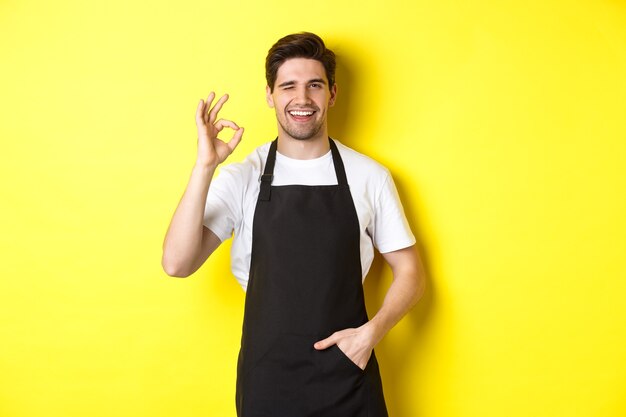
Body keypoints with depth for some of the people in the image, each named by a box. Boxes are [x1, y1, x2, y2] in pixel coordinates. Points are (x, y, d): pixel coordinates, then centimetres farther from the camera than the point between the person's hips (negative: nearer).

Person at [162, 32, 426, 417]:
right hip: (266, 375, 0)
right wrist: (206, 166, -22)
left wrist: (372, 331, -11)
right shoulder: (241, 178, -4)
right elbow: (177, 263, -15)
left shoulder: (369, 176, -2)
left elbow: (410, 273, 5)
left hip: (348, 373, 1)